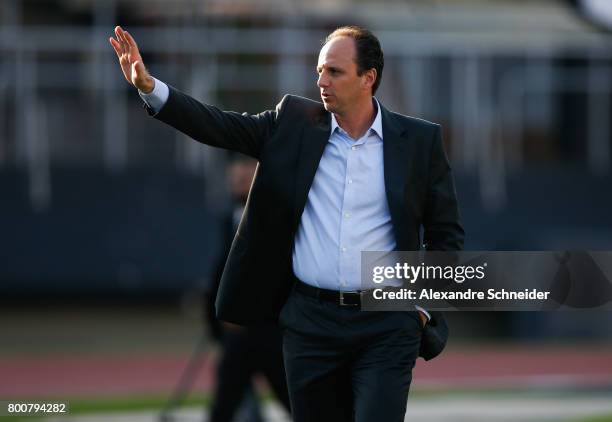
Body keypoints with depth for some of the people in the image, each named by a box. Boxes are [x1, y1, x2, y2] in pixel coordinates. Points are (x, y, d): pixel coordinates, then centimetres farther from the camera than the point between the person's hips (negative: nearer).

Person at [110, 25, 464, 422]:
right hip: (310, 320, 3)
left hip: (385, 328, -2)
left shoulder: (420, 140, 0)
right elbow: (220, 126, -2)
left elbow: (447, 232, 6)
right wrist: (150, 88, -14)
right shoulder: (295, 122, 5)